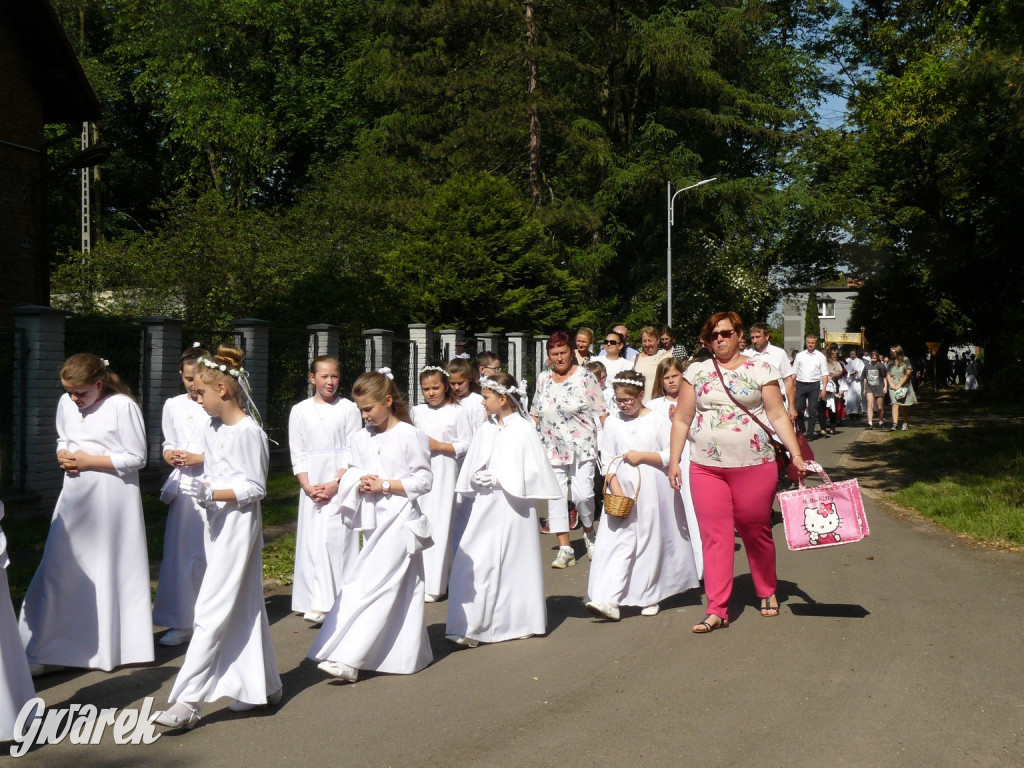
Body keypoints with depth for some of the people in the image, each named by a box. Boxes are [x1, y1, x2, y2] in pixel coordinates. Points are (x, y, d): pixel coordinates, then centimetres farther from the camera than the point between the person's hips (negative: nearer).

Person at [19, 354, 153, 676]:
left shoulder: (122, 406, -13)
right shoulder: (66, 404, 6)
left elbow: (136, 458, -12)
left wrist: (88, 460, -14)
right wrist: (62, 455, -2)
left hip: (111, 497, -6)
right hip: (75, 495, 6)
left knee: (110, 571, 4)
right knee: (59, 571, 5)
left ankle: (110, 649, 18)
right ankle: (44, 651, 15)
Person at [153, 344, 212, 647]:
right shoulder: (173, 406, 10)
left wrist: (199, 459, -14)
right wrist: (169, 454, -1)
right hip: (182, 486, 5)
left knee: (209, 553, -2)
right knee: (179, 553, 5)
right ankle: (181, 623, 14)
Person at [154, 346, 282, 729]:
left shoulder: (248, 432, -15)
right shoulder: (212, 430, 11)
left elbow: (255, 488, -15)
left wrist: (210, 493, -23)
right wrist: (199, 489, -2)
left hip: (239, 525, -9)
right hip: (218, 524, 9)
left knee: (212, 611, -10)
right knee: (244, 605, 14)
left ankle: (187, 701, -9)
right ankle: (263, 686, 24)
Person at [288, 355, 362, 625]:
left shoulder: (349, 409, 0)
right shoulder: (300, 411, 7)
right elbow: (297, 454, 6)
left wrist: (335, 484, -11)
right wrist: (307, 485, -7)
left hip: (340, 487, -3)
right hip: (311, 488, 3)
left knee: (335, 539, -10)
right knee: (312, 542, 1)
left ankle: (327, 603, -9)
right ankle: (315, 601, 5)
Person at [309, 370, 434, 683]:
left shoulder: (409, 436, -7)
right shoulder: (361, 438, 11)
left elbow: (423, 479, -7)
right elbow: (350, 472, 16)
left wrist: (385, 485, -14)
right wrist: (359, 482, -6)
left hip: (400, 519, -6)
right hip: (373, 521, 6)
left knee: (371, 586, -13)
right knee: (395, 589, 12)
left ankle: (348, 658, -16)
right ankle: (407, 654, 22)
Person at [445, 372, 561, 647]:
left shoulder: (523, 429, -6)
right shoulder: (486, 430, 9)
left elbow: (533, 472, -10)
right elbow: (473, 470, 12)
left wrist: (499, 479, -14)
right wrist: (479, 480, -9)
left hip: (514, 507, -4)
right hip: (487, 507, 4)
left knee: (515, 561, 6)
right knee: (473, 563, -2)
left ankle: (520, 621, 22)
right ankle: (471, 626, 2)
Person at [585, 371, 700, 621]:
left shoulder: (658, 420, -2)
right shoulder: (613, 422, 7)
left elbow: (672, 455, -5)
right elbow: (607, 460, 5)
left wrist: (642, 456, -15)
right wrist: (615, 487, -8)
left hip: (653, 492, -2)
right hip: (622, 491, 2)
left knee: (651, 543, 5)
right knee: (615, 543, -7)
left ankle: (650, 598, 21)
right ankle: (609, 601, -14)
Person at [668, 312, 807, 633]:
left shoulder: (761, 371, 3)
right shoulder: (696, 373, 8)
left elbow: (779, 416, 1)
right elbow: (681, 420, 9)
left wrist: (796, 455, -8)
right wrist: (674, 460, 3)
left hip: (754, 465, -1)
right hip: (706, 467, 1)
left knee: (757, 533, 10)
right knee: (715, 537, -1)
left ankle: (768, 593, 32)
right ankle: (717, 610, 2)